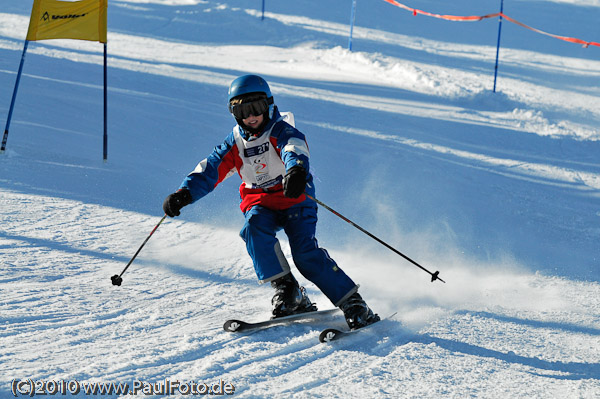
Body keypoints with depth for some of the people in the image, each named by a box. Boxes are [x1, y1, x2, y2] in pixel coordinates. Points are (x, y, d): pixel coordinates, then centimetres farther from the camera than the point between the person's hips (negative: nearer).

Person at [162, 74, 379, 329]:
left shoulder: (281, 132, -12)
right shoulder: (235, 143, 4)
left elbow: (295, 149, -34)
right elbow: (209, 170, 0)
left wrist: (296, 170, -59)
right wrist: (185, 193, -19)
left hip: (294, 198, -4)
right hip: (260, 205, 4)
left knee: (305, 253, -22)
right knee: (254, 229, -30)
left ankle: (354, 305, -15)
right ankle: (286, 290, -26)